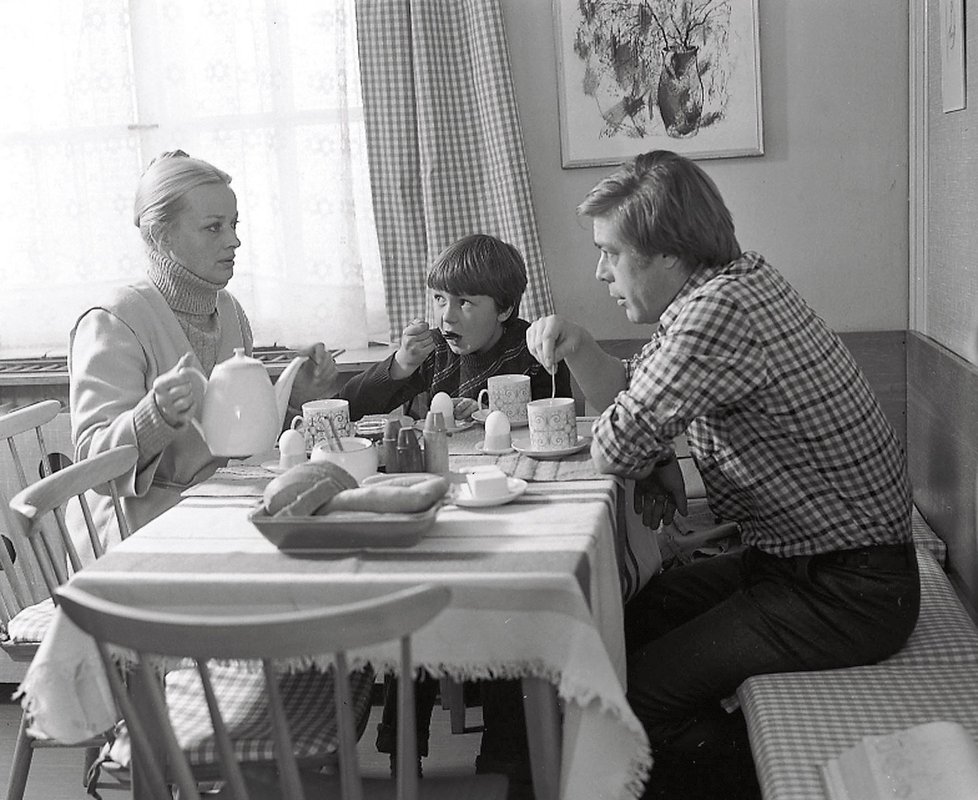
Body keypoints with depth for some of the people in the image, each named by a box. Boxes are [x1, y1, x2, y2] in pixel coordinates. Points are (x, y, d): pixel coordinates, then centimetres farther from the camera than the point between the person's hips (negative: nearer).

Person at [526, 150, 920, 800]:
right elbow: (632, 395, 16)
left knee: (641, 693, -14)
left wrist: (655, 467, -3)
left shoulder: (721, 311, -27)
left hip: (847, 596, -10)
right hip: (790, 556, 10)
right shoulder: (734, 284, 7)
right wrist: (577, 344, -2)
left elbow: (619, 445, -24)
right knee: (624, 626, 10)